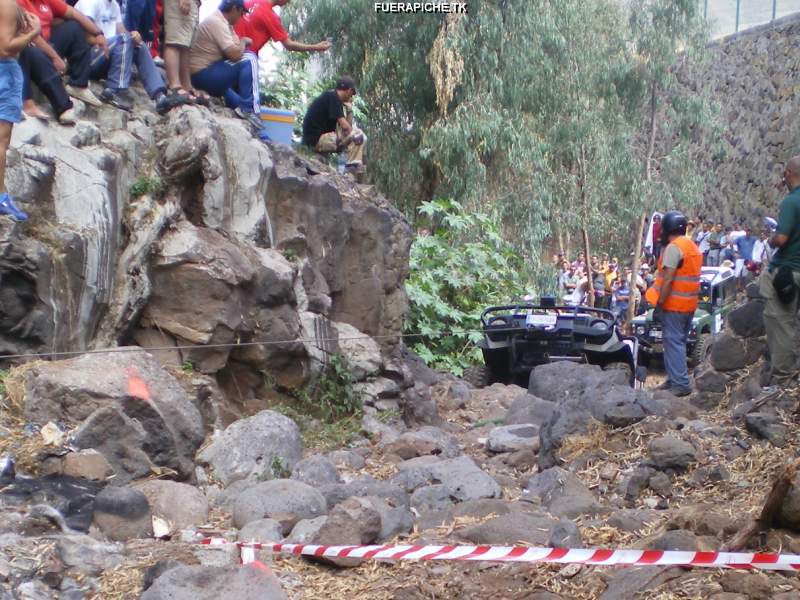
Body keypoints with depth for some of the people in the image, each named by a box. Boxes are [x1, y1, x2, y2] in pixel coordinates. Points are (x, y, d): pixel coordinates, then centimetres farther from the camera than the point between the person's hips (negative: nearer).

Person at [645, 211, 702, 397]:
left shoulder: (674, 247, -13)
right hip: (690, 305, 9)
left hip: (674, 305, -9)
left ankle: (681, 384, -10)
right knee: (679, 342, 15)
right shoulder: (693, 247, 17)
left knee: (673, 343, -7)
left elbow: (667, 279, -20)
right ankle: (674, 379, 21)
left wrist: (659, 304, -18)